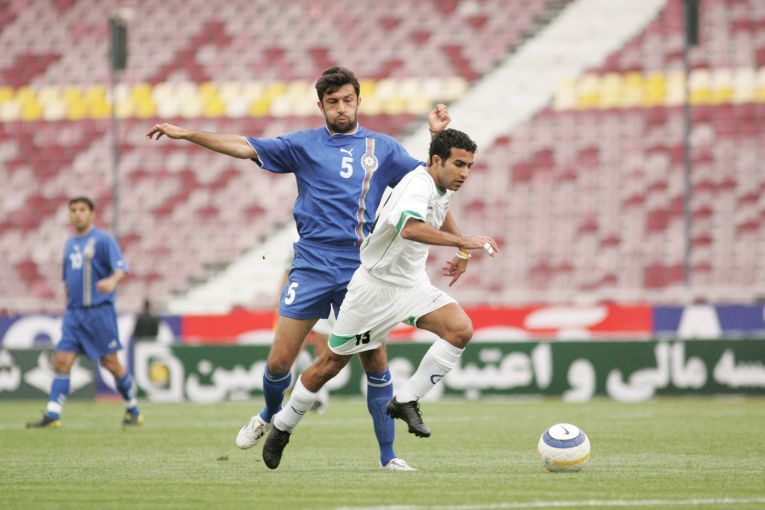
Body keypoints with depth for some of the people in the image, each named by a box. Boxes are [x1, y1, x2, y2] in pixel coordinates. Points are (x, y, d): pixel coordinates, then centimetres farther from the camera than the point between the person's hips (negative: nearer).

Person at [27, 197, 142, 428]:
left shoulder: (103, 240, -5)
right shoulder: (70, 244, 15)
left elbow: (121, 268, -16)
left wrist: (112, 280, -37)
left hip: (99, 311, -6)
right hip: (74, 312, 6)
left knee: (110, 362, 0)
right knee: (61, 360, -5)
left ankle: (133, 411, 16)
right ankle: (52, 415, -7)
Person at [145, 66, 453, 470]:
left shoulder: (382, 148, 9)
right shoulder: (304, 145, 7)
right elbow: (246, 147, 4)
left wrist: (438, 135, -3)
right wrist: (186, 134, -2)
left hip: (360, 270, 0)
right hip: (311, 266, 0)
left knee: (375, 361, -6)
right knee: (279, 360, -2)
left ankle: (388, 455, 2)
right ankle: (270, 415, 30)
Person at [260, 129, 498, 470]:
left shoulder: (444, 187, 0)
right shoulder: (418, 186, -28)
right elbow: (410, 227, -52)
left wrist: (461, 250, 29)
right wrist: (461, 242, -56)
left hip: (413, 285, 7)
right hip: (376, 285, -7)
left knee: (461, 329, -19)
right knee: (332, 364, 5)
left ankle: (405, 402, -10)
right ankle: (282, 427, 26)